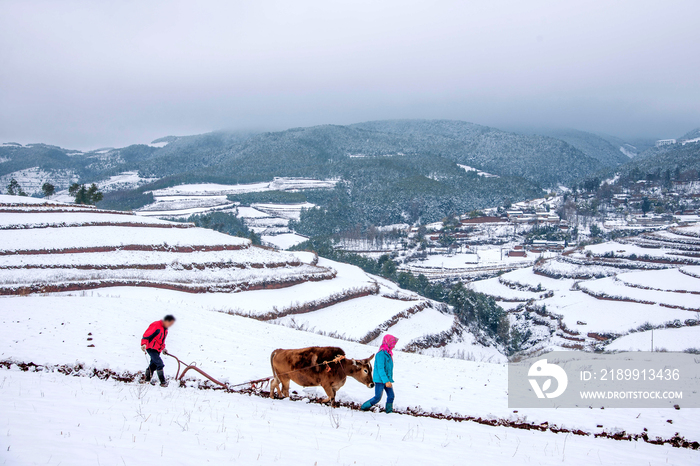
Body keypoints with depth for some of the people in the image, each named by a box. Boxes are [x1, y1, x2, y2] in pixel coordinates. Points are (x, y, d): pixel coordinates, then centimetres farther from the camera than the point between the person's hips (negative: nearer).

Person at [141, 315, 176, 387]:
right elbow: (146, 335, -21)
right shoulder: (156, 325, -17)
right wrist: (144, 344, -32)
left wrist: (163, 348, 15)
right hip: (151, 348, -9)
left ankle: (147, 379, 30)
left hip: (157, 350, 9)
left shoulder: (165, 329, 12)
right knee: (160, 364, -15)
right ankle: (163, 382, -11)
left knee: (154, 364, 15)